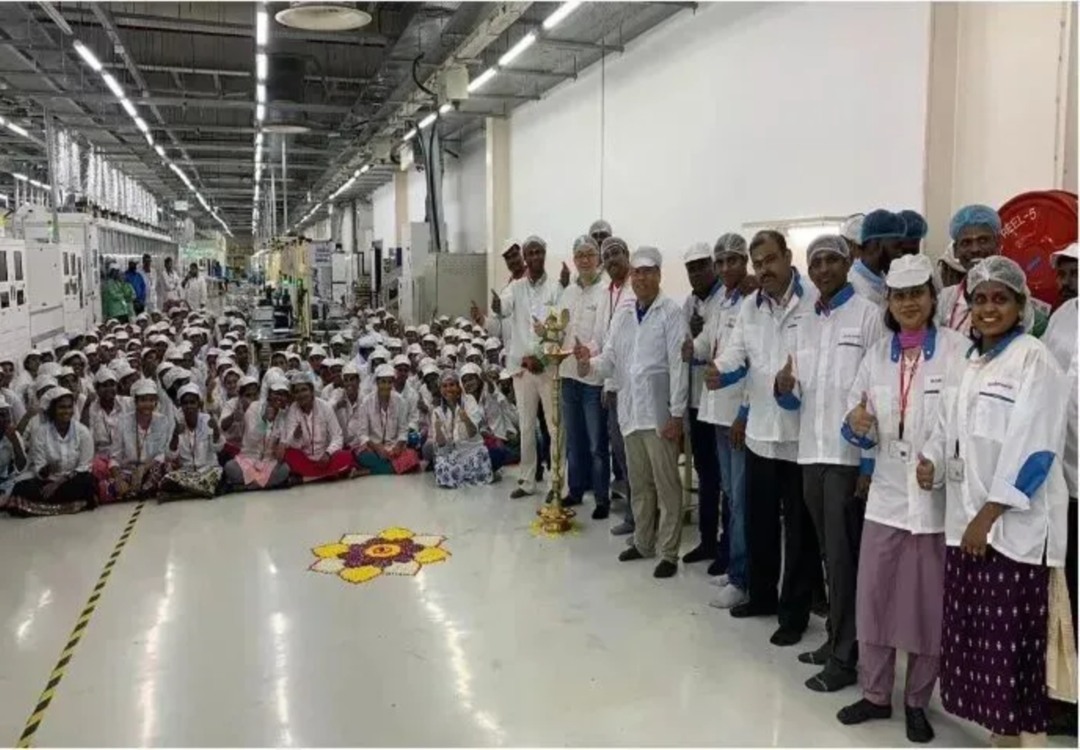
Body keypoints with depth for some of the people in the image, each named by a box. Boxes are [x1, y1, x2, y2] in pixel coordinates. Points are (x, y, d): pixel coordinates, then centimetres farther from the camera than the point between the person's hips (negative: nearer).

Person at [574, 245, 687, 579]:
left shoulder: (671, 312, -7)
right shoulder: (622, 316, 12)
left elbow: (678, 365, -12)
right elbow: (610, 360, 11)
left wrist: (676, 414, -15)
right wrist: (590, 361, -12)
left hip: (659, 413, -6)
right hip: (630, 411, 6)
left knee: (666, 485, 2)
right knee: (639, 483, 16)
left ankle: (669, 552, 12)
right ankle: (643, 542, 30)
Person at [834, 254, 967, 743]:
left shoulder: (959, 350, -5)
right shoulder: (876, 355, 7)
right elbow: (860, 431, 8)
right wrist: (856, 423, -14)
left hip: (939, 499, -3)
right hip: (886, 496, 3)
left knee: (930, 606, 9)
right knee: (874, 598, 10)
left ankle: (917, 702, 28)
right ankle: (875, 694, 29)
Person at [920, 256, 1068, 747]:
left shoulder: (1034, 360, -7)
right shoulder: (963, 367, 14)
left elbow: (1033, 449, -14)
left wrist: (988, 515, -17)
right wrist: (930, 461, -2)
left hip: (1013, 524, -7)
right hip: (965, 520, 7)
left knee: (1014, 639, -2)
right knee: (976, 634, 11)